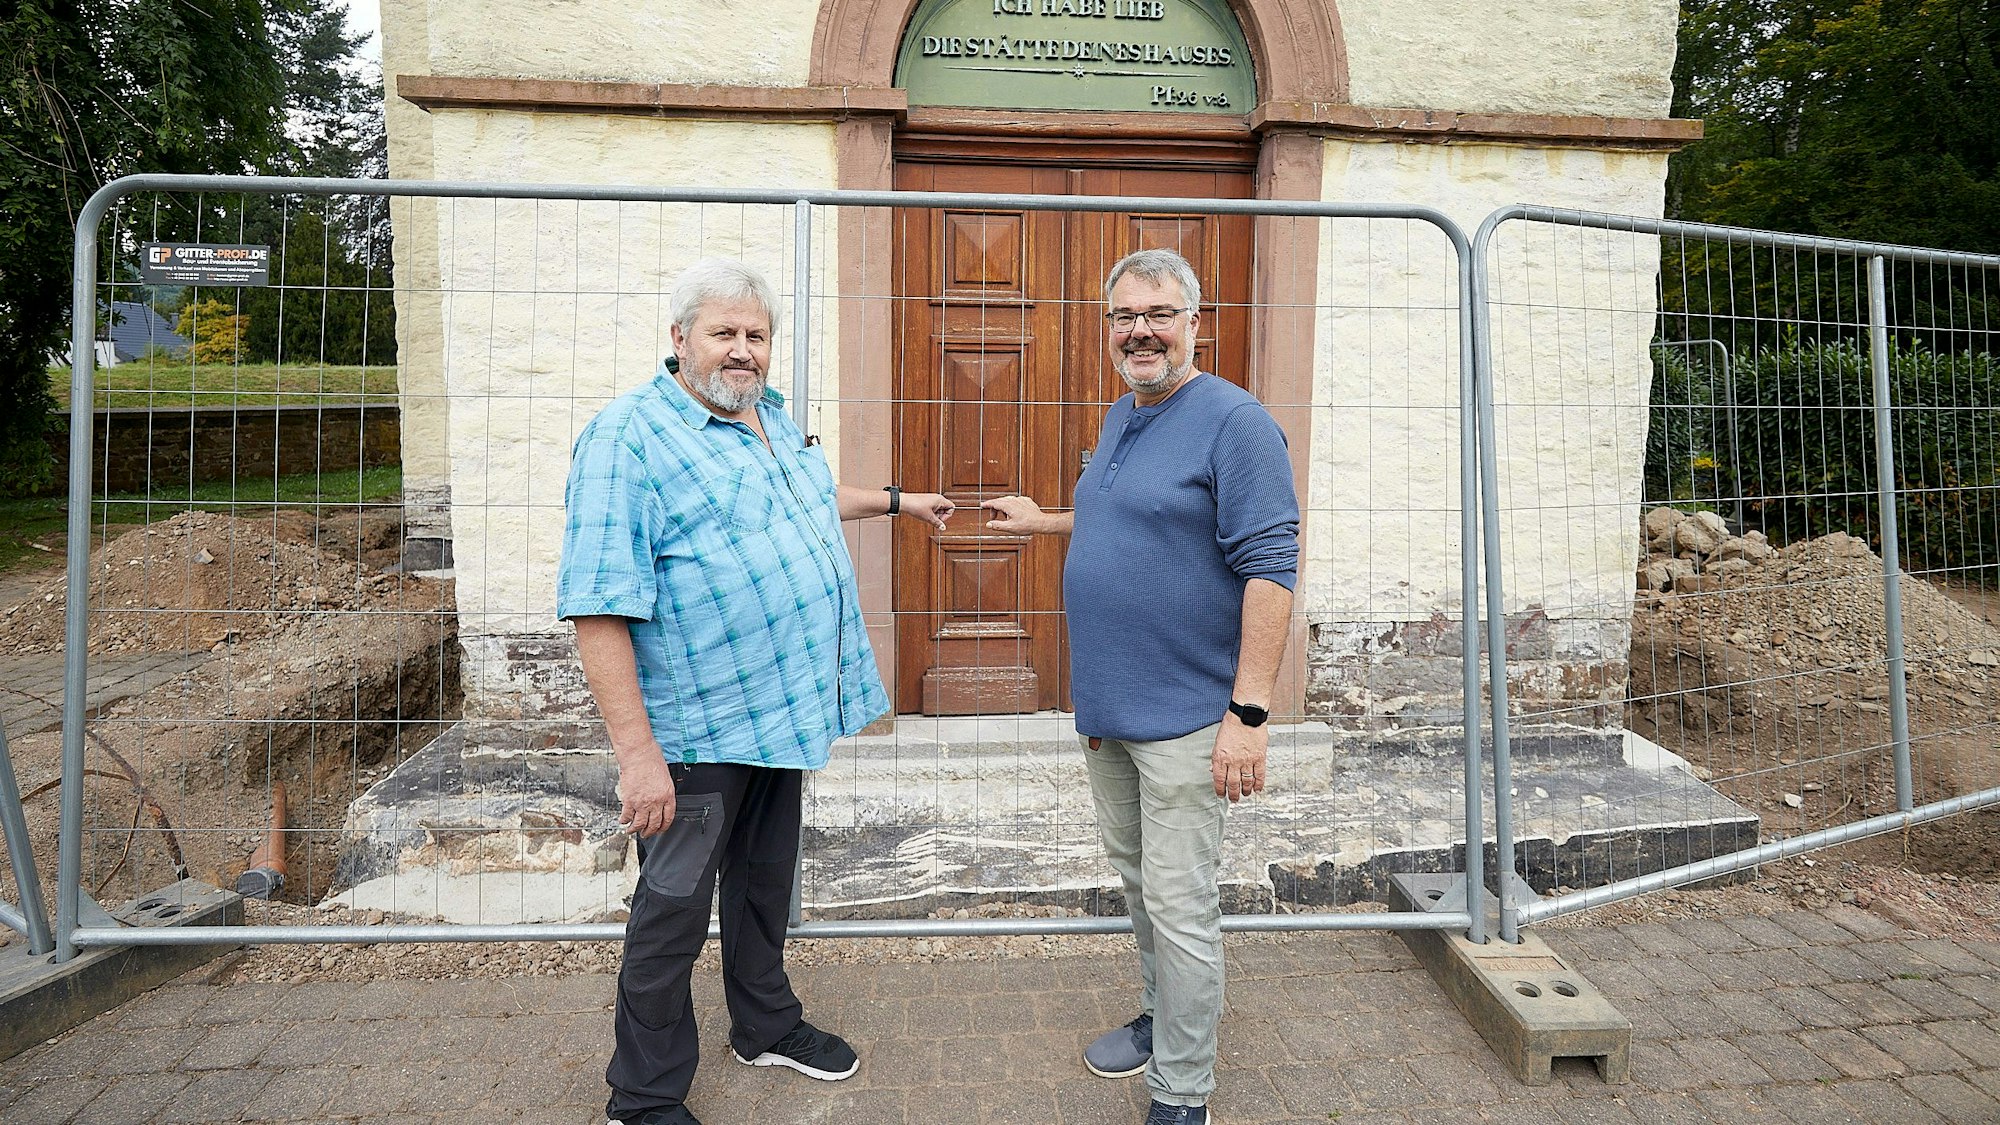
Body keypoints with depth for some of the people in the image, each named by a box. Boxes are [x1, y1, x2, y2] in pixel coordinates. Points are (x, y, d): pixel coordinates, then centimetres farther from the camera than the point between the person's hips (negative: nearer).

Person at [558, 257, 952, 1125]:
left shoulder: (770, 417, 9)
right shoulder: (628, 437, -18)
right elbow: (598, 607, -23)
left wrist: (895, 501, 37)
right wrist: (636, 752, -27)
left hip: (783, 710, 8)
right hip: (699, 729, -8)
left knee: (765, 881, 24)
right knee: (674, 909, 7)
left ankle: (766, 1027, 45)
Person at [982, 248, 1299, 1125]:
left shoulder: (1234, 421, -14)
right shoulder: (1119, 419, 12)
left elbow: (1268, 568, -20)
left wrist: (1249, 712, -24)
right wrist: (1045, 522, 30)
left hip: (1182, 715, -8)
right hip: (1106, 707, 8)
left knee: (1178, 908, 0)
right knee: (1137, 878, 21)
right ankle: (1161, 1017, 41)